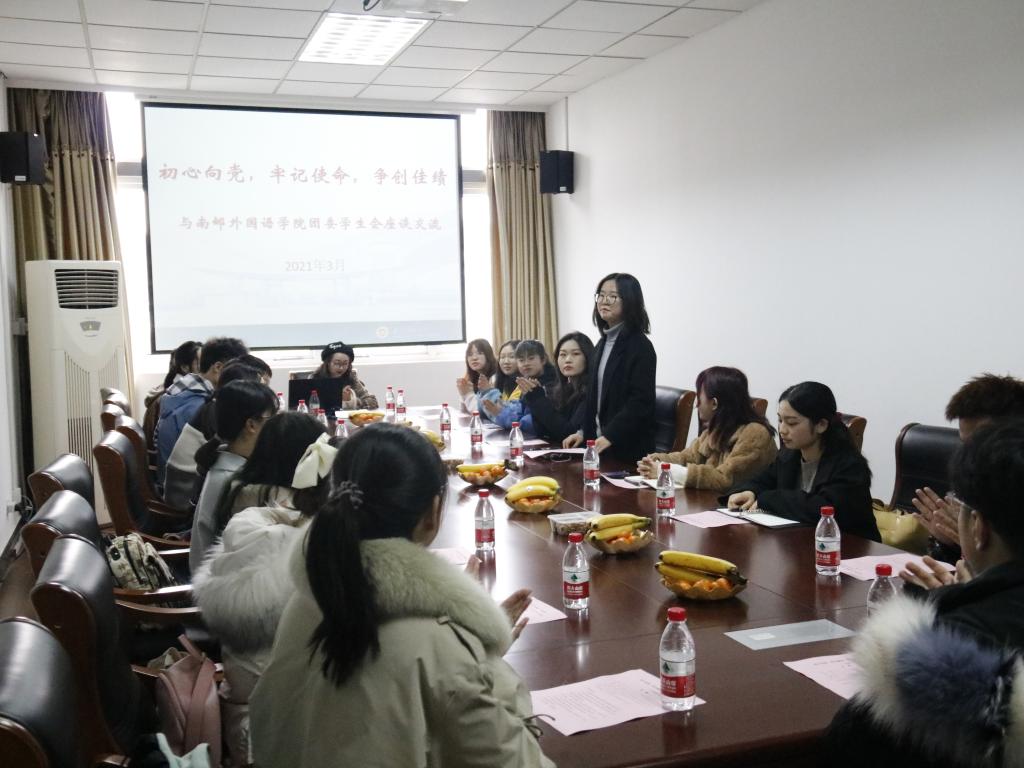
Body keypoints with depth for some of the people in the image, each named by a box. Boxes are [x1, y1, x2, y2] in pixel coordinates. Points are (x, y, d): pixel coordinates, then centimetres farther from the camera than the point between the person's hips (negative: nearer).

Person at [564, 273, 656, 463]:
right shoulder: (603, 343, 13)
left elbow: (640, 402, -18)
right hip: (599, 440, 7)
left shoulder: (640, 346, -12)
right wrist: (584, 431, 8)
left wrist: (609, 436, -23)